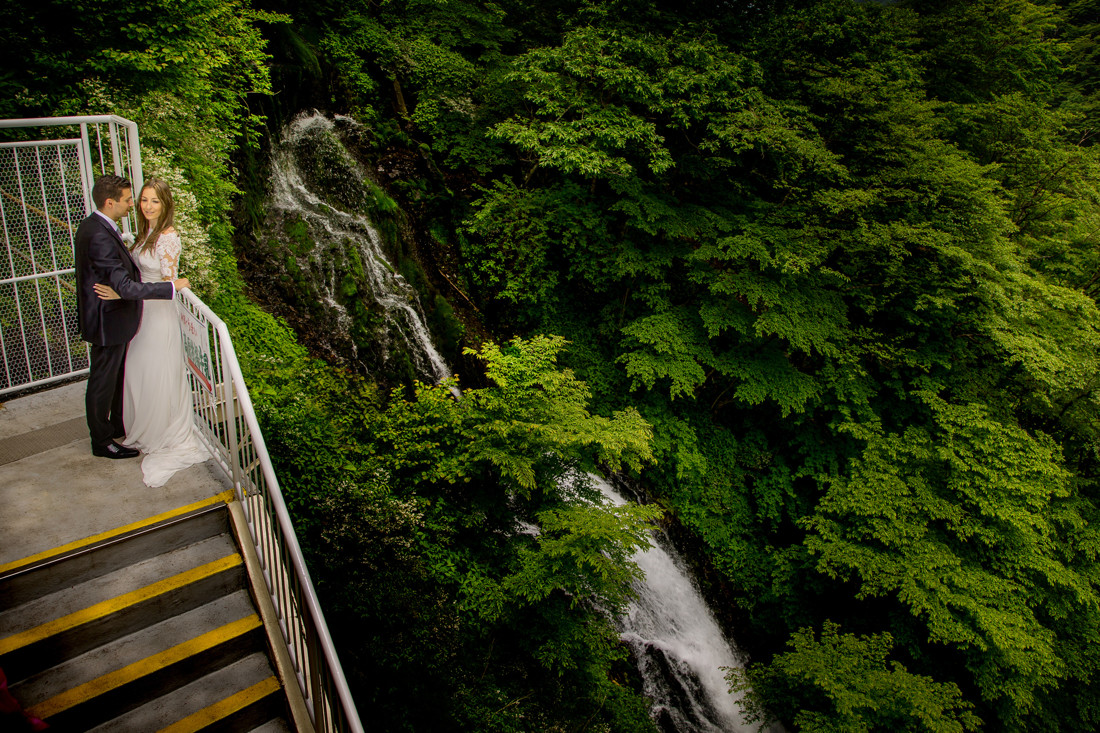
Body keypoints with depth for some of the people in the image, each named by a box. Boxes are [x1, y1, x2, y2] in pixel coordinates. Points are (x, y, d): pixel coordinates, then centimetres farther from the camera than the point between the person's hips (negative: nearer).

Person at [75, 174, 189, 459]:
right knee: (102, 383, 7)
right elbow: (126, 287, -32)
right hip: (108, 323, -10)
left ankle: (119, 424, 43)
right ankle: (101, 441, 23)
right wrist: (173, 286, -26)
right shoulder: (99, 236, -29)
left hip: (112, 318, 10)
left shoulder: (93, 225, 4)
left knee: (117, 376, 25)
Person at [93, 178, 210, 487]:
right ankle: (144, 430, 32)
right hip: (139, 313, 8)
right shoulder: (145, 233, 9)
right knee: (138, 372, 16)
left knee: (157, 376, 2)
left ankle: (165, 437, 18)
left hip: (159, 314, -8)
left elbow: (169, 282, -20)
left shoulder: (168, 236, -17)